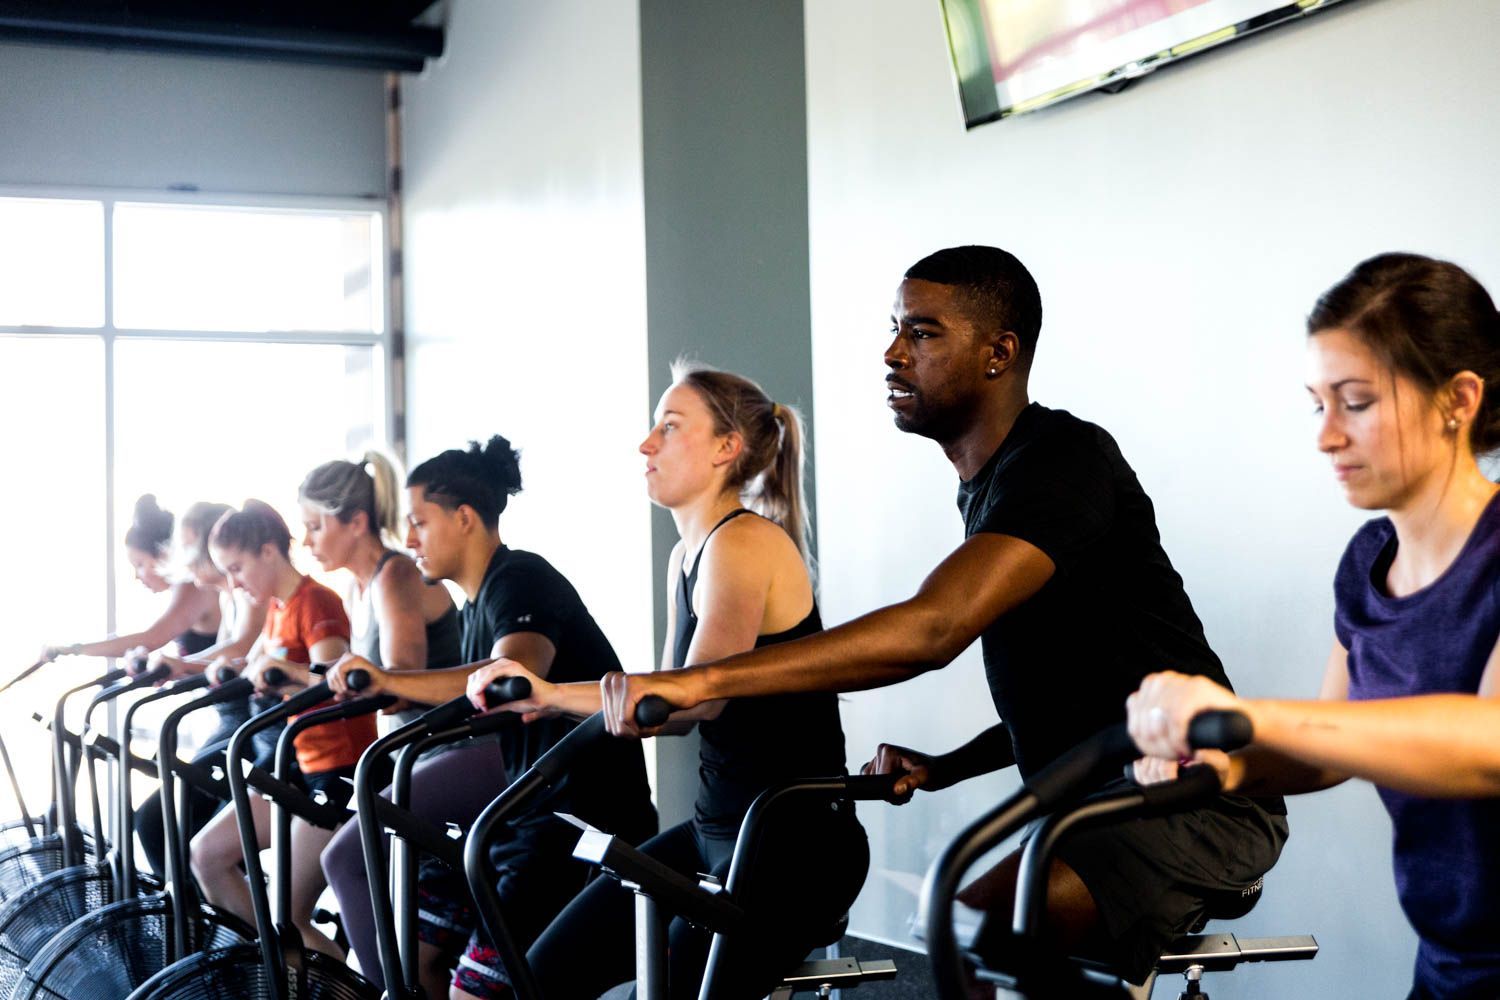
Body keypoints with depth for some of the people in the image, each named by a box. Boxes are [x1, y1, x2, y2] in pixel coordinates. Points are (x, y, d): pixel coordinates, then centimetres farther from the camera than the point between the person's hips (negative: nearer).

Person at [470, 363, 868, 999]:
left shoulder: (747, 542, -16)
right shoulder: (686, 557, 13)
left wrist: (556, 694, -37)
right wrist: (547, 700, 2)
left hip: (798, 844, -9)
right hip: (720, 828, 9)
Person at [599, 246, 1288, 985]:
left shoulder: (1064, 460, -16)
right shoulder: (987, 487, 15)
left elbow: (934, 628, -32)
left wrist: (702, 682, -35)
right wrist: (943, 769, 8)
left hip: (1197, 805, -10)